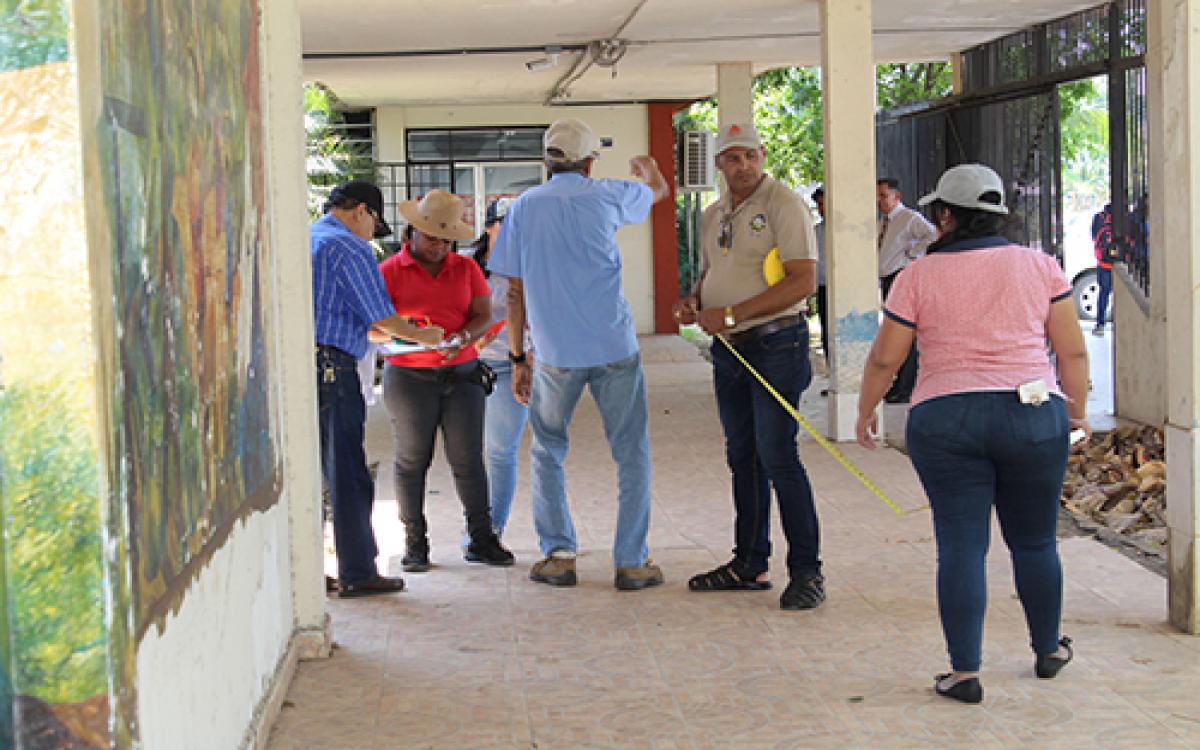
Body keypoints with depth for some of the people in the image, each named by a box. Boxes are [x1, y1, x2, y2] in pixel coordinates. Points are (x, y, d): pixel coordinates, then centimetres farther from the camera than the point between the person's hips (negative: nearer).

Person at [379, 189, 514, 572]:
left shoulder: (466, 268, 11)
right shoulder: (390, 272, 2)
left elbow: (483, 317, 4)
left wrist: (462, 338, -17)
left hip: (462, 373, 2)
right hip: (409, 378, -2)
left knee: (469, 458, 0)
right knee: (412, 460, 1)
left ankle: (481, 539, 7)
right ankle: (414, 543, 10)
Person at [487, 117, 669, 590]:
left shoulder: (524, 208, 5)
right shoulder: (607, 196, 3)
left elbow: (515, 292, 4)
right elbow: (659, 190, 25)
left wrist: (518, 359, 11)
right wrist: (647, 169, 49)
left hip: (555, 355, 1)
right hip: (614, 347, -1)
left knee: (547, 453, 18)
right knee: (631, 454, 7)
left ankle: (558, 555, 13)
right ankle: (630, 562, 5)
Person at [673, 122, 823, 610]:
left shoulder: (783, 205, -10)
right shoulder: (712, 216, 14)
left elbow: (803, 281, -19)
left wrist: (730, 314, -20)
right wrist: (693, 303, 3)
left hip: (774, 345, -8)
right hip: (728, 350, 8)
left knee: (777, 457, -11)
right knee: (742, 456, 12)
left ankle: (806, 571, -4)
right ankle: (749, 564, 22)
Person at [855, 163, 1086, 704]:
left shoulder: (918, 277, 0)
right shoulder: (1040, 267, 4)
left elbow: (883, 360, 3)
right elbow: (1073, 352, 5)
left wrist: (865, 412, 18)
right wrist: (1076, 409, 19)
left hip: (944, 421, -1)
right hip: (1033, 416, 2)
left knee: (961, 546, 2)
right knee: (1034, 541, 15)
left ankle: (965, 673, 0)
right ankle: (1048, 650, 30)